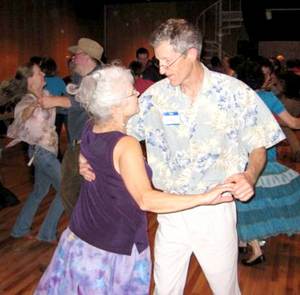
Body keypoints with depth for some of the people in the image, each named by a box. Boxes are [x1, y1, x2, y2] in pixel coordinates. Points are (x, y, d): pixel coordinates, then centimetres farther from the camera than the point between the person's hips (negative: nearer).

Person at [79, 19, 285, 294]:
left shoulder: (236, 93, -9)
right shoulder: (157, 94, -4)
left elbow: (258, 147, -1)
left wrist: (249, 176, -22)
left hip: (216, 211, -1)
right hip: (171, 212, 2)